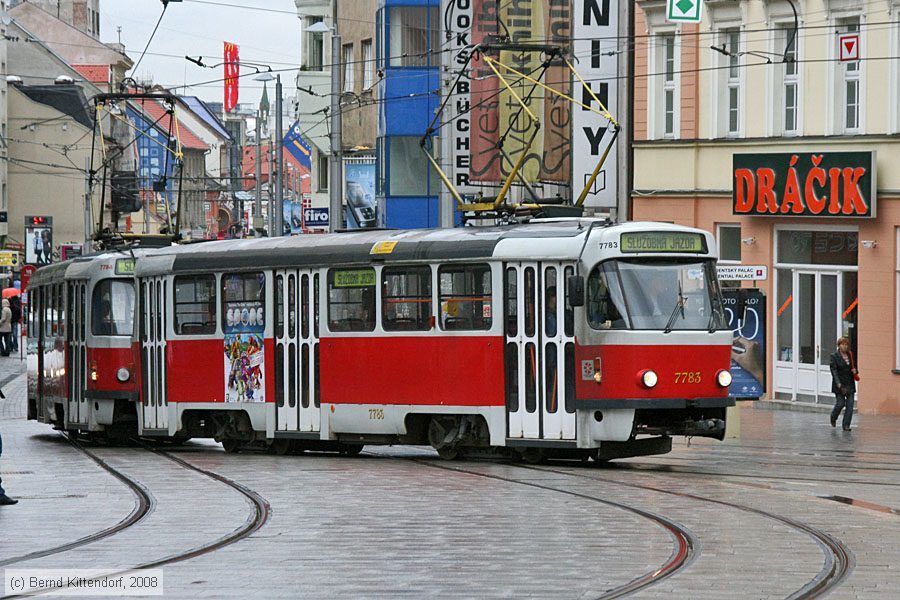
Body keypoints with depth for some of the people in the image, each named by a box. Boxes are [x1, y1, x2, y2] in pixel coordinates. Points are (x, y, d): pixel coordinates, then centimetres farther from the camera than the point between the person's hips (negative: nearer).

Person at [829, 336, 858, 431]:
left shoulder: (850, 355, 10)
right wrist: (838, 383, -22)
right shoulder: (834, 356, -5)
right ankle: (833, 418, 27)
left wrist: (855, 371, -2)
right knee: (840, 403, -3)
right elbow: (833, 370, -11)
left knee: (850, 404, -3)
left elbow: (854, 366, 23)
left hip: (850, 384, 4)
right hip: (840, 384, -4)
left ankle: (846, 425, 1)